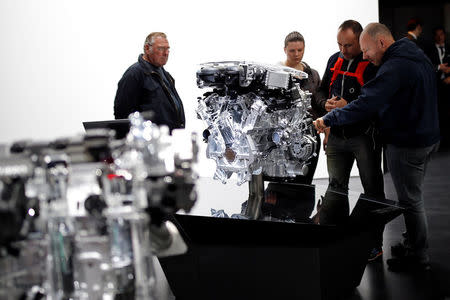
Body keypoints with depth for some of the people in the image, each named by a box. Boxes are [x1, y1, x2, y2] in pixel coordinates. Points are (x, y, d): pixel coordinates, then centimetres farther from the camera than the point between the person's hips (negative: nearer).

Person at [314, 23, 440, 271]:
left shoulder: (394, 67, -24)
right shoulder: (419, 58, 9)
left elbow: (366, 105, -31)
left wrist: (328, 119, -23)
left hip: (406, 145, -10)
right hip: (427, 137, 10)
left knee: (410, 201, 2)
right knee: (413, 196, 21)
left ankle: (417, 256, 14)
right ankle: (414, 244, 34)